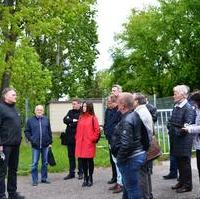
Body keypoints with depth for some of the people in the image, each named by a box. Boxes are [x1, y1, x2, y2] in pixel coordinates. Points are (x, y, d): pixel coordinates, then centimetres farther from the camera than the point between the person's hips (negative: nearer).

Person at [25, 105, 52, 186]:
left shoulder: (46, 119, 7)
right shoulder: (30, 120, 1)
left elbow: (49, 132, 8)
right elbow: (26, 131, 4)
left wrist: (50, 142, 5)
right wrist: (31, 139, -9)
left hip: (45, 145, 2)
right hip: (35, 145, -2)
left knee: (45, 163, 10)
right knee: (35, 163, 1)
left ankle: (44, 178, 21)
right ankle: (35, 180, 10)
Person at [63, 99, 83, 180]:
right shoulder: (70, 112, 14)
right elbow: (65, 120, 0)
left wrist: (71, 123, -9)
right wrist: (73, 120, -13)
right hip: (70, 137, 6)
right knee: (71, 155, 11)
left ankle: (80, 172, 13)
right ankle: (71, 173, 20)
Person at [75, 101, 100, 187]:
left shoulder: (93, 118, -4)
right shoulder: (81, 117, 12)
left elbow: (97, 130, -6)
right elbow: (78, 129, 16)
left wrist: (93, 138, -8)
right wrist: (77, 138, 8)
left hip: (89, 143, -5)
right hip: (81, 143, 5)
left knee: (90, 160, 5)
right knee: (83, 161, 8)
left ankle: (90, 178, 16)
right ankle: (85, 179, 18)